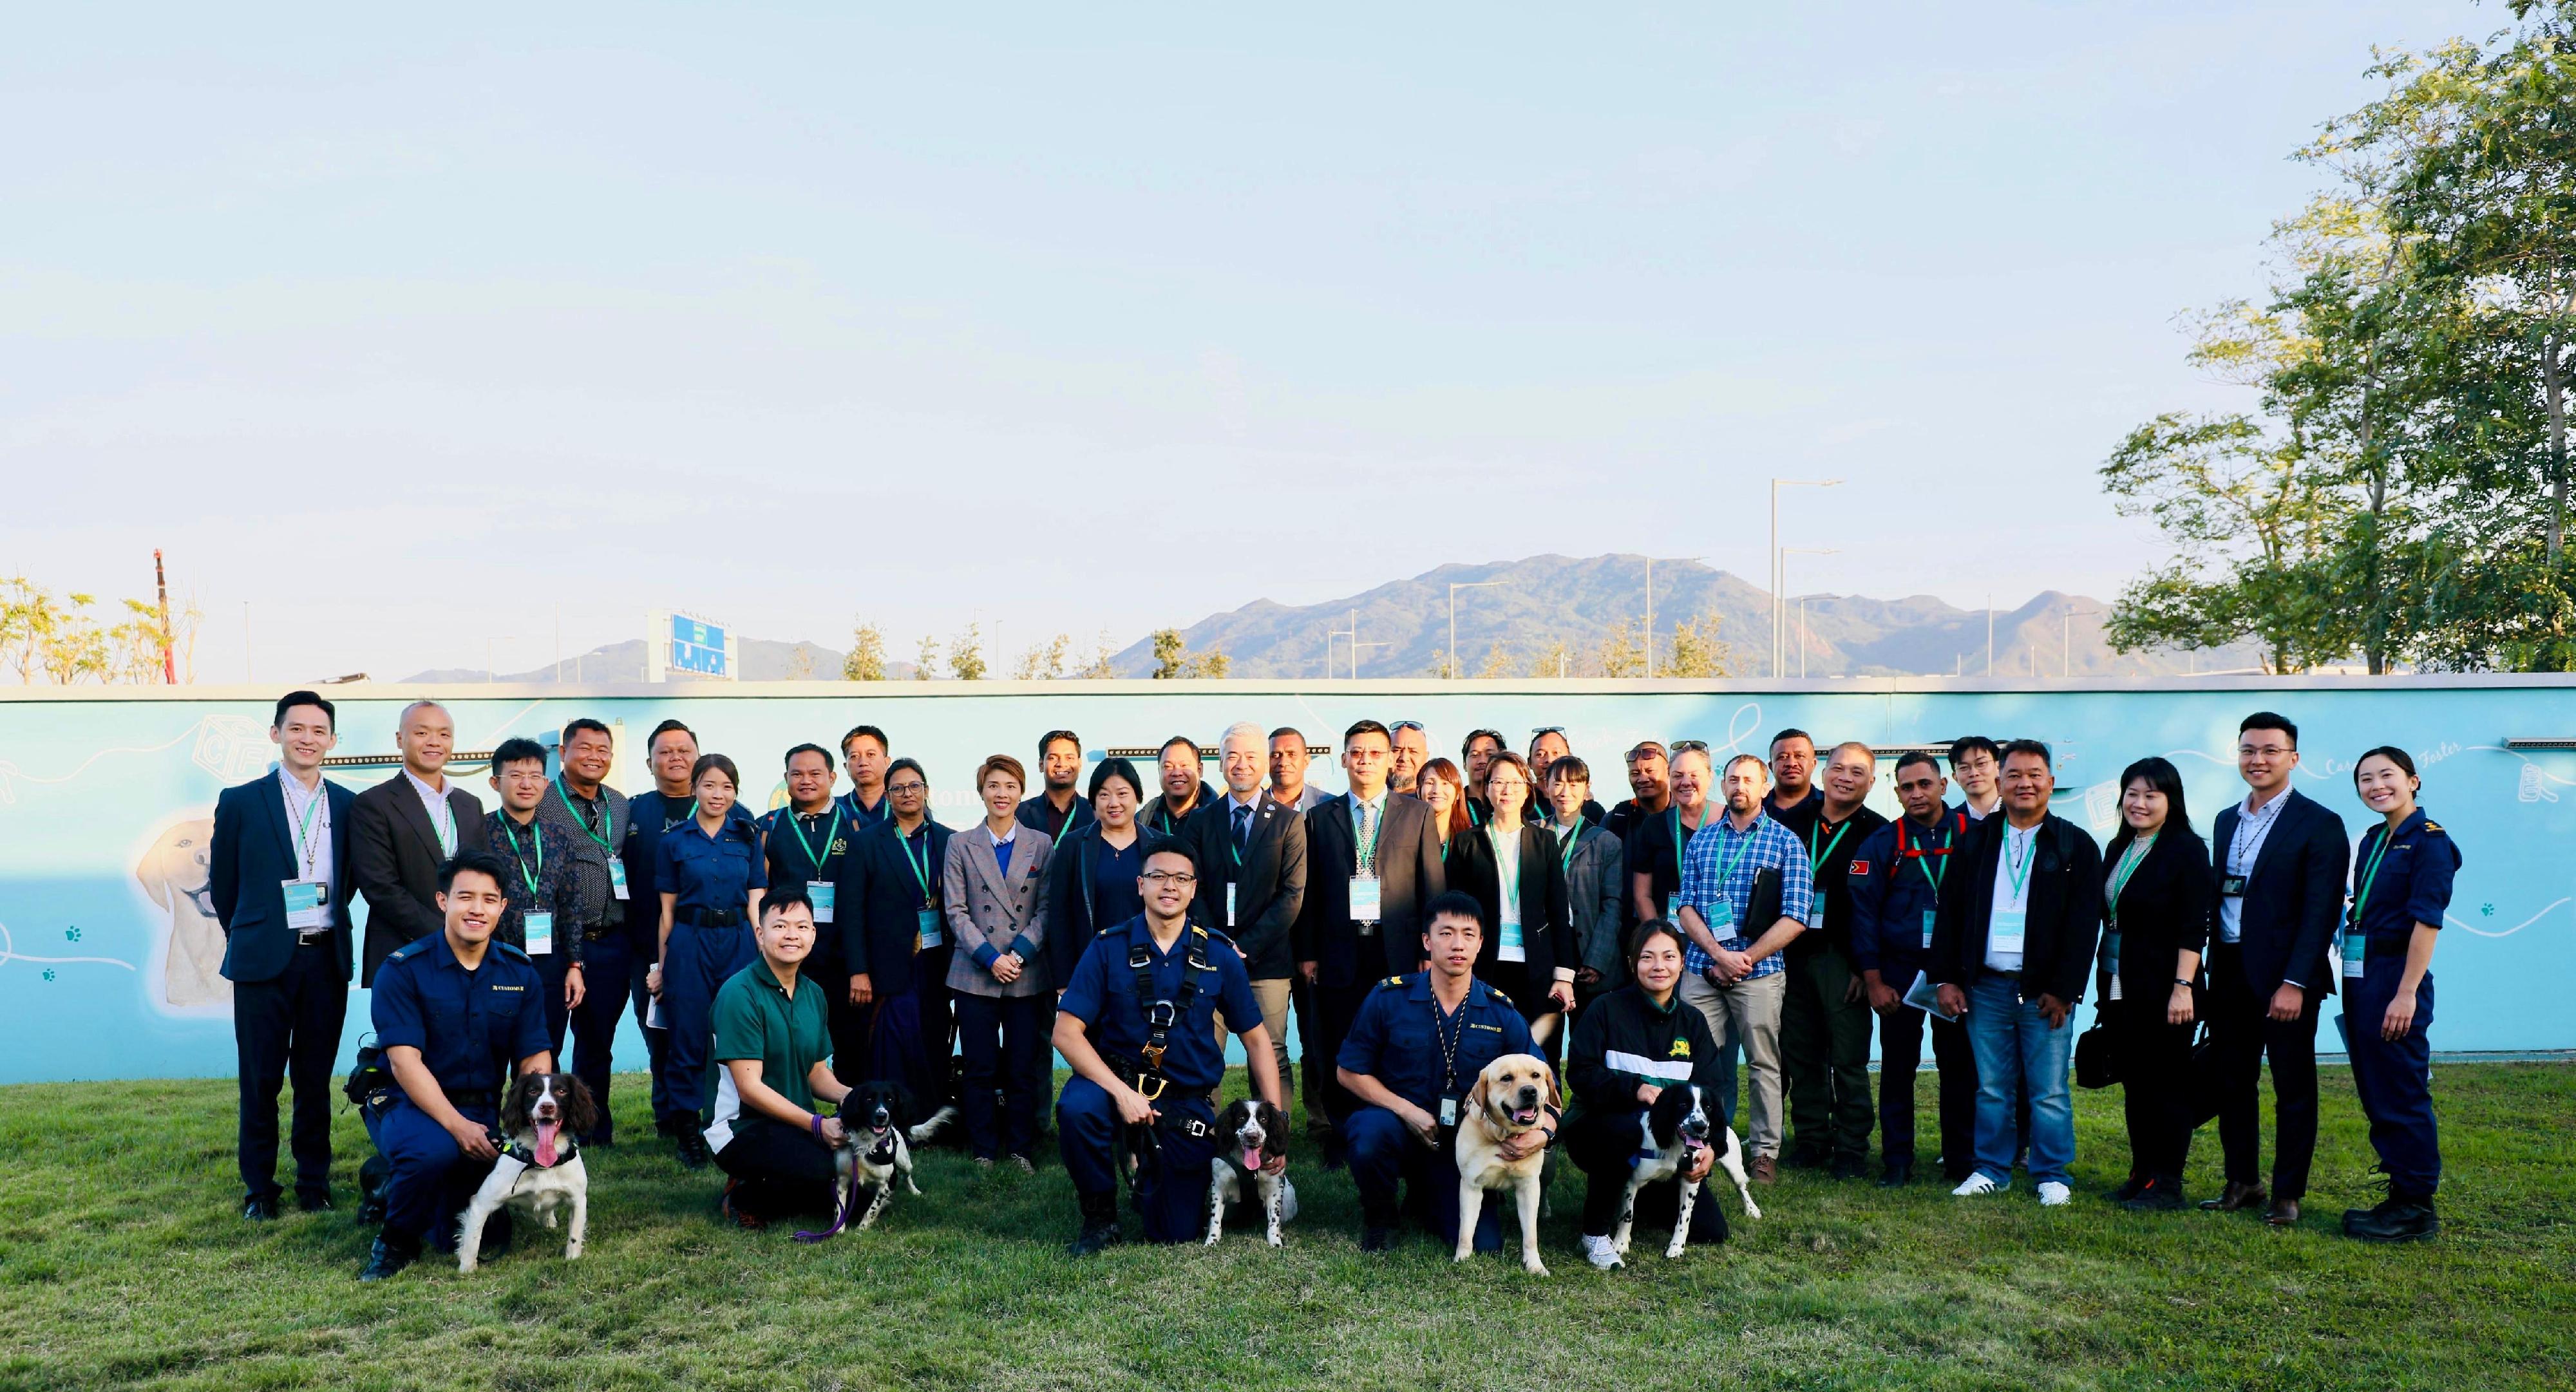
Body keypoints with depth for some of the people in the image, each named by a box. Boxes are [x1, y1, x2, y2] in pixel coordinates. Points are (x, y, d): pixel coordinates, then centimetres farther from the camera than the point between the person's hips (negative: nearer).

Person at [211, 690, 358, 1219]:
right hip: (265, 959, -2)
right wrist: (250, 937, 13)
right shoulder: (241, 802, 0)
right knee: (260, 1079, 4)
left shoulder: (348, 805, 7)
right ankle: (259, 1188, 16)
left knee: (316, 1078, 9)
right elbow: (221, 884, 8)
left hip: (327, 958, 2)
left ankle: (314, 1182, 20)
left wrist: (326, 924, 11)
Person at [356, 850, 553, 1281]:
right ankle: (397, 1239, -6)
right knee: (432, 1149, -37)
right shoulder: (403, 969, -9)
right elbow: (404, 1061, -17)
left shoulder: (519, 972, 2)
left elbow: (535, 1059, -1)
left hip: (484, 1109, 3)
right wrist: (457, 1126, -29)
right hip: (410, 1103, -3)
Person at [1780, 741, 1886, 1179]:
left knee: (1848, 1058, -1)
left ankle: (1852, 1148, 10)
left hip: (1844, 960, -4)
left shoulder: (1878, 833, -1)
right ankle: (1811, 1139, 20)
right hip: (1794, 956, 4)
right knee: (1800, 1053, 8)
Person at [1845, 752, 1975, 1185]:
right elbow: (1864, 911, -1)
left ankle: (1962, 1160, 17)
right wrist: (1873, 980, -5)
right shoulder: (1882, 843, 0)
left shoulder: (1971, 835, 1)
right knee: (1898, 1066, 5)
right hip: (1900, 972, 0)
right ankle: (1896, 1161, 14)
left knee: (1959, 1066, 5)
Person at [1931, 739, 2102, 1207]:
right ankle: (1992, 1170, 20)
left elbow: (2085, 923, -3)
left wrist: (2063, 989, -9)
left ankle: (2052, 1176, 14)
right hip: (1985, 987, 3)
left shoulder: (2076, 846, 1)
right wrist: (1947, 977, 2)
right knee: (1991, 1089, 9)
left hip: (2045, 990, -2)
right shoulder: (1975, 841, 9)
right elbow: (1950, 912, 9)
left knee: (2049, 1092, 2)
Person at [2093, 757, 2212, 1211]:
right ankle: (2141, 1175, 20)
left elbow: (2193, 927, -14)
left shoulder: (2186, 849, -8)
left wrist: (2183, 986, -20)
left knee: (2166, 1085, 1)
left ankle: (2168, 1185, 8)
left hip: (2162, 990, -7)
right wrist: (2105, 983, 14)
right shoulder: (2117, 849, 13)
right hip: (2120, 989, 7)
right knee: (2134, 1084, 12)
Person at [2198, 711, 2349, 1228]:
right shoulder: (2227, 821, 13)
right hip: (2230, 973, 6)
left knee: (2293, 1088, 5)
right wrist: (2212, 971, 8)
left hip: (2284, 977, -6)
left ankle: (2288, 1194, 14)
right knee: (2231, 1082, 11)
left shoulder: (2319, 825, -7)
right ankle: (2242, 1182, 23)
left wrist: (2295, 982, -18)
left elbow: (2321, 912, -12)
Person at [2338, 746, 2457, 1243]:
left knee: (2401, 1094, -2)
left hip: (2396, 976, -8)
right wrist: (2354, 985, 10)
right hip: (2359, 977, 8)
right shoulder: (2372, 839, 13)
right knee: (2376, 1094, 13)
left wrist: (2407, 993, -20)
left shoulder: (2429, 841, -10)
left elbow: (2426, 921, -16)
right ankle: (2401, 1196, 22)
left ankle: (2417, 1210, 7)